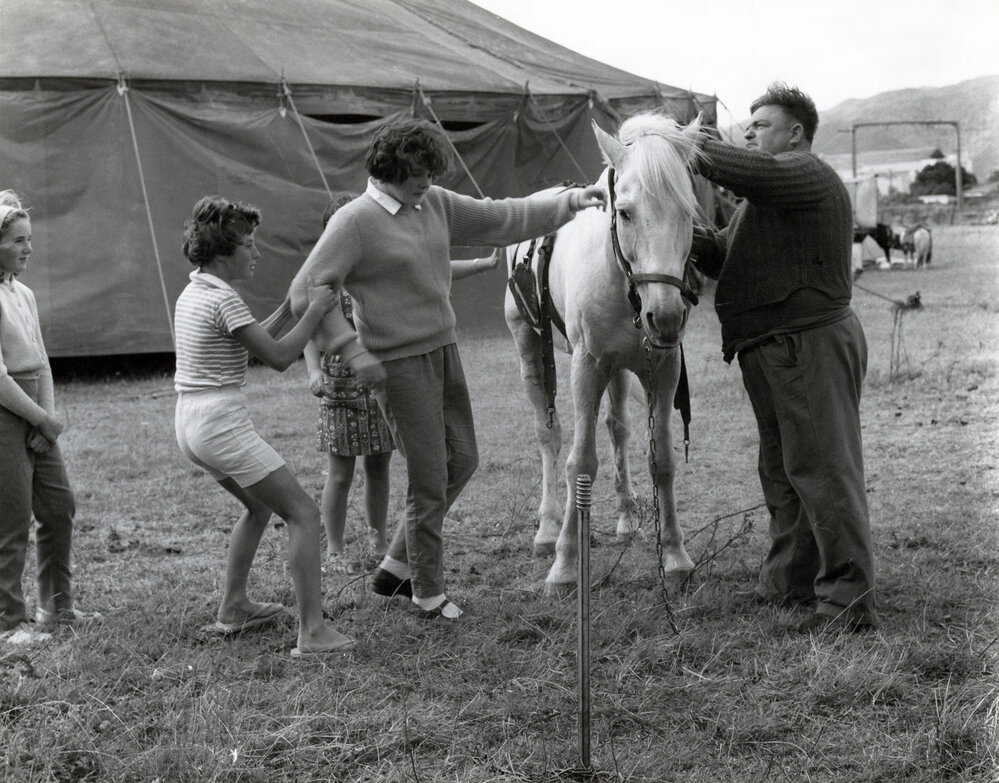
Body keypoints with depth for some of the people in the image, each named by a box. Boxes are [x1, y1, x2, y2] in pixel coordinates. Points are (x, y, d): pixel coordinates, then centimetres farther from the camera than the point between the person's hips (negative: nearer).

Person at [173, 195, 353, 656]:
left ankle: (233, 608, 33)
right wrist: (314, 310, -5)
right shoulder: (223, 299, -16)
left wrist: (290, 306, 16)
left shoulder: (192, 293, 12)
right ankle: (312, 632, -11)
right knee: (303, 514, -6)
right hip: (221, 423, -10)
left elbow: (255, 340, 21)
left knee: (260, 506, 29)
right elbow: (279, 357, -15)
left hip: (190, 423, 10)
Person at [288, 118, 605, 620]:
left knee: (462, 461, 15)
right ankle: (427, 593, 18)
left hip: (444, 353, 8)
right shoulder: (355, 221, -14)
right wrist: (353, 352, -22)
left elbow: (499, 218, 15)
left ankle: (395, 567, 27)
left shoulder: (436, 205, 6)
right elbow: (306, 292, -17)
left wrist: (568, 202, 10)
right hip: (400, 365, -8)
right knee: (429, 481, -1)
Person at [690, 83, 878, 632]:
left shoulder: (807, 174, -8)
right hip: (773, 353, 11)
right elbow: (721, 255, 19)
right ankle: (790, 581, 26)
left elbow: (748, 171, -28)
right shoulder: (762, 199, 24)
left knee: (823, 470, -10)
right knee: (782, 472, 16)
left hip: (810, 344, -11)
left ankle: (850, 599, -8)